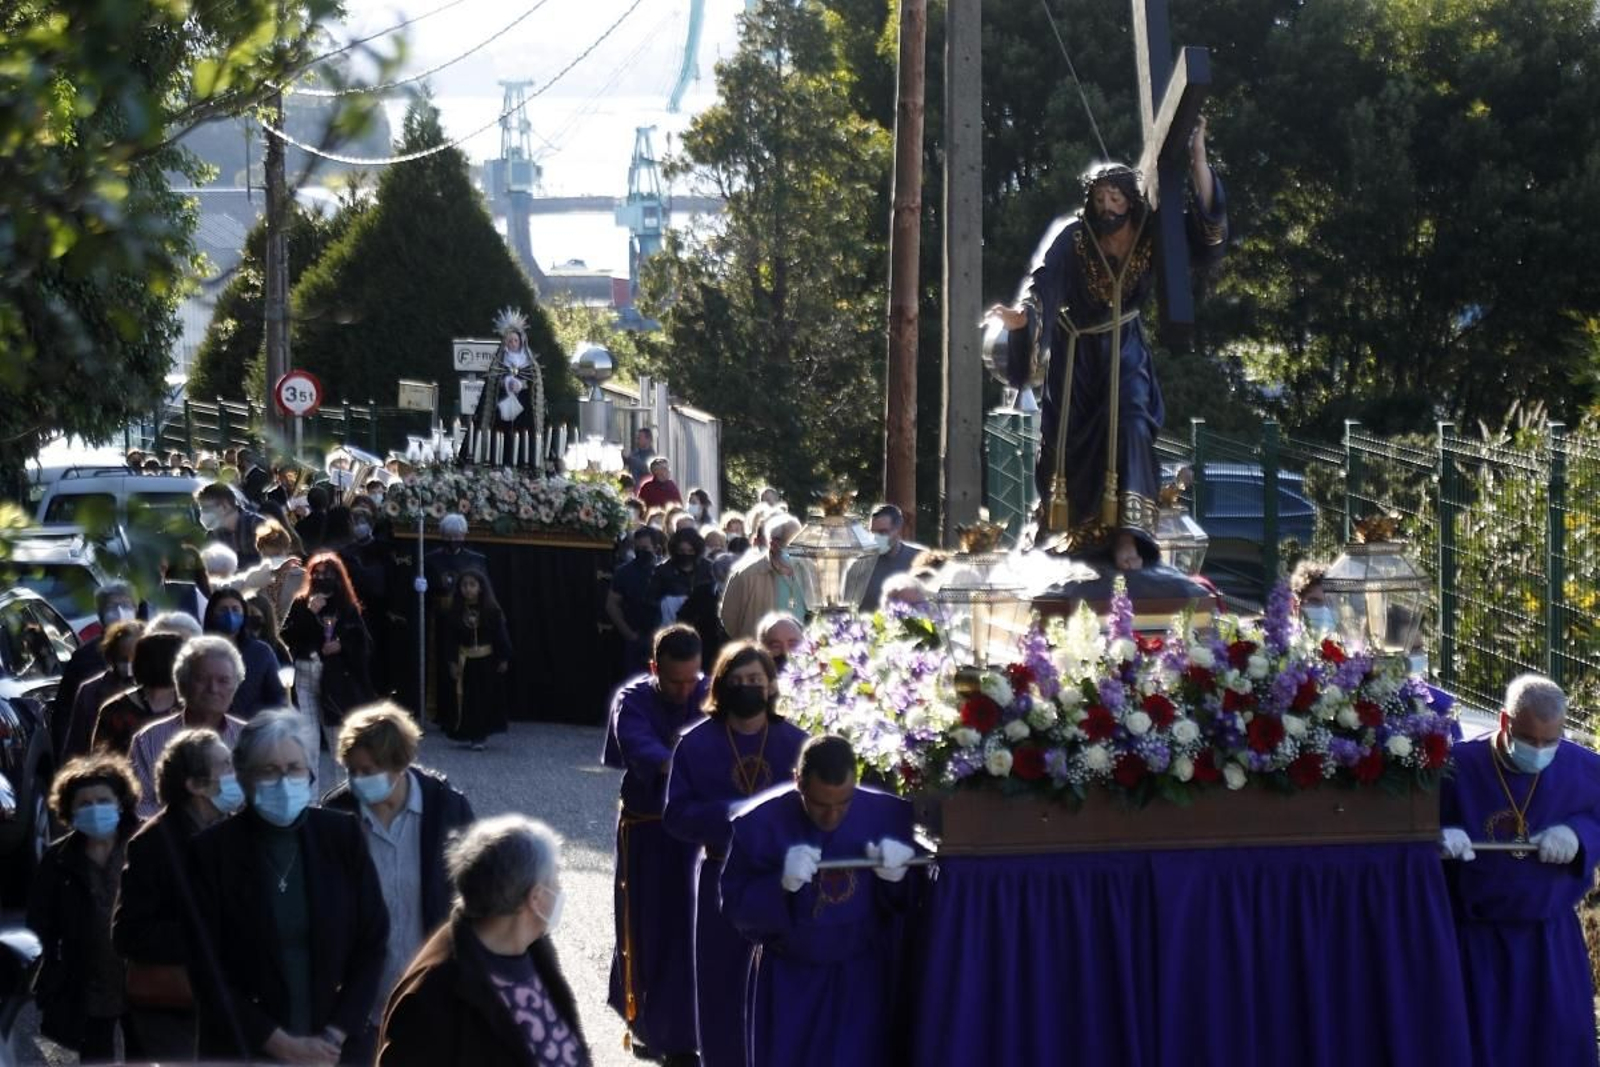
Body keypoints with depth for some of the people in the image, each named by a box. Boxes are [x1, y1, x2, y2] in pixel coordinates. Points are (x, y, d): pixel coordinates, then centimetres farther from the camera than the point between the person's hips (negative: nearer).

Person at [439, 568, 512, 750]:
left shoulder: (492, 611, -6)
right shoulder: (454, 613, -3)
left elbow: (501, 635, -3)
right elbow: (449, 639, -1)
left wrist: (504, 659, -5)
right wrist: (451, 662, -6)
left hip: (487, 660, -1)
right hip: (464, 660, 1)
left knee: (485, 698, 2)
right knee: (465, 699, -1)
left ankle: (479, 736, 12)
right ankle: (465, 733, 7)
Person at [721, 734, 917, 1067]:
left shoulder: (887, 816, -11)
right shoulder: (761, 825, -13)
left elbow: (914, 900, -3)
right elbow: (735, 906, -11)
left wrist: (897, 878, -26)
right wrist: (781, 884, -30)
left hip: (862, 981, 0)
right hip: (789, 983, 0)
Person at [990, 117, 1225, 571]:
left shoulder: (1150, 235, -12)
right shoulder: (1073, 238, -19)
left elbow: (1205, 222, -18)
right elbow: (1045, 282, -30)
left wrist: (1198, 157, -29)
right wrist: (1023, 314, -52)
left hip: (1125, 350, 0)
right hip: (1078, 351, 0)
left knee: (1130, 428, -17)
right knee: (1071, 436, 8)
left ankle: (1125, 533, -21)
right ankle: (1060, 527, 28)